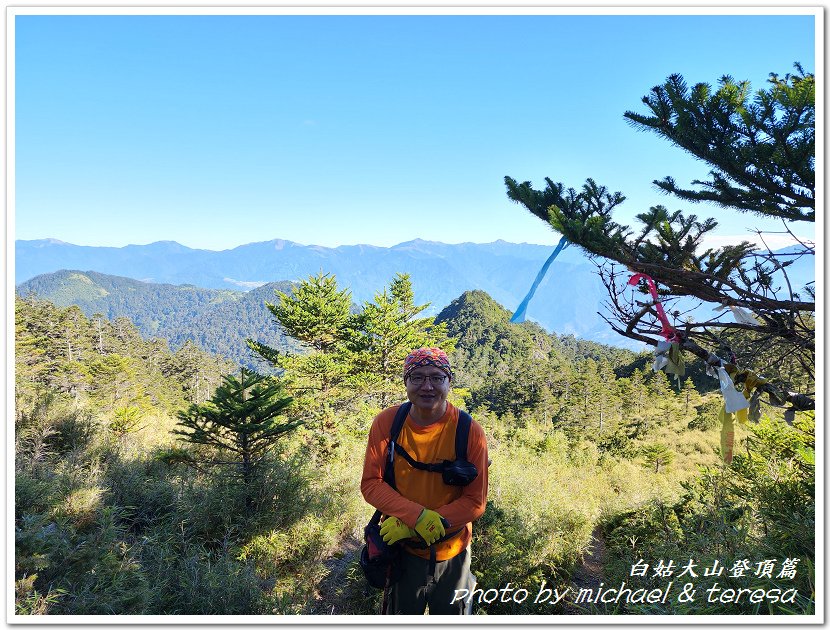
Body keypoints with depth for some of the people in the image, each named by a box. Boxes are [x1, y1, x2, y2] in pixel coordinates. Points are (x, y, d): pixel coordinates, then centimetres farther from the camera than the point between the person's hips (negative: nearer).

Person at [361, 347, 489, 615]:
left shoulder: (470, 431, -20)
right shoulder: (386, 422, -16)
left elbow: (476, 502, -16)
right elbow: (371, 483, -13)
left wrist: (410, 527, -23)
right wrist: (420, 517, -28)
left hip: (452, 553, -1)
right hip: (401, 550, 1)